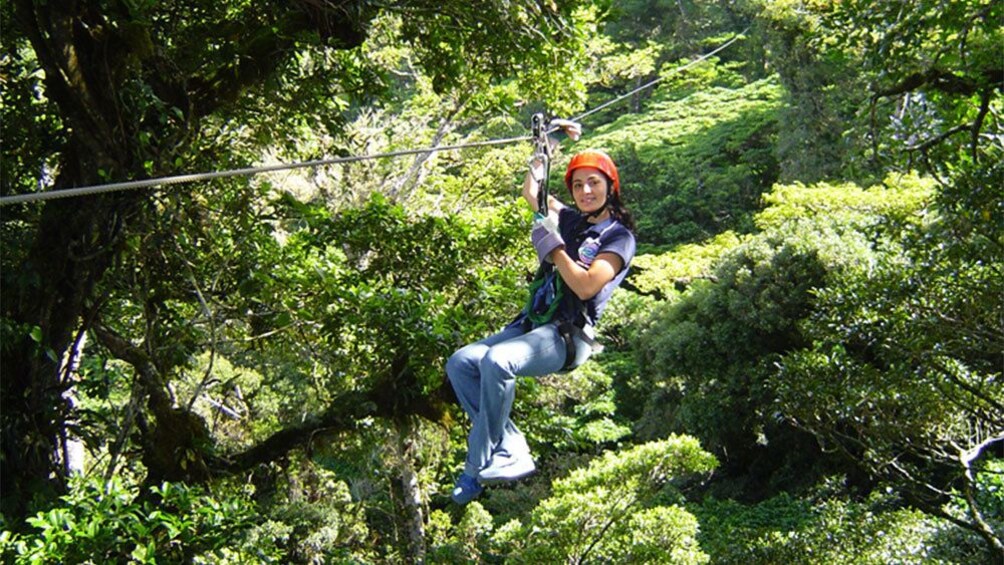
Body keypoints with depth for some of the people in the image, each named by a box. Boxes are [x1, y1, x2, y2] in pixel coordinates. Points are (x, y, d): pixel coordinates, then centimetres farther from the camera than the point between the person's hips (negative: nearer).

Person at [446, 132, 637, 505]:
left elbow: (587, 286, -15)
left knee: (496, 361, -34)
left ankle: (479, 466, -24)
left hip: (568, 336, -8)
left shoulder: (619, 235, -1)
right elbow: (530, 191, 30)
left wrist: (552, 246, -14)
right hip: (532, 324, 8)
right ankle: (511, 453, -16)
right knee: (460, 363, -11)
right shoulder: (570, 220, 18)